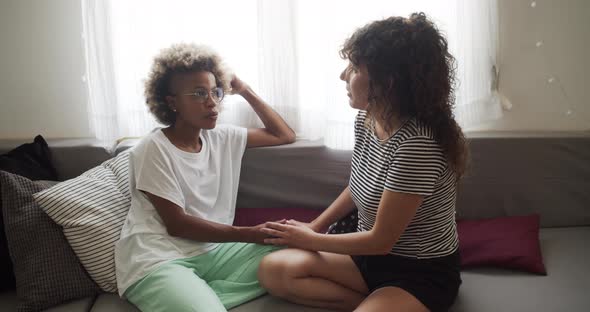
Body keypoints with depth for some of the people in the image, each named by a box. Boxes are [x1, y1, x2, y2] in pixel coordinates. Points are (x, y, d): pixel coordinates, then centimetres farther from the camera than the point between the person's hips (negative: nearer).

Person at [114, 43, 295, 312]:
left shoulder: (223, 138, 9)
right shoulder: (153, 149, -8)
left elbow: (285, 136, 17)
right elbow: (177, 224, -11)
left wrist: (245, 90, 10)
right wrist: (251, 234, -14)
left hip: (212, 249, 8)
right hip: (157, 261, -7)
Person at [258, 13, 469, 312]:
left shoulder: (417, 144, -30)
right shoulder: (366, 118, -3)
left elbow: (381, 240, -21)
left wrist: (311, 240, -7)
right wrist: (313, 227, 9)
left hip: (422, 274, -8)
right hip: (371, 253, 8)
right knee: (273, 270, -8)